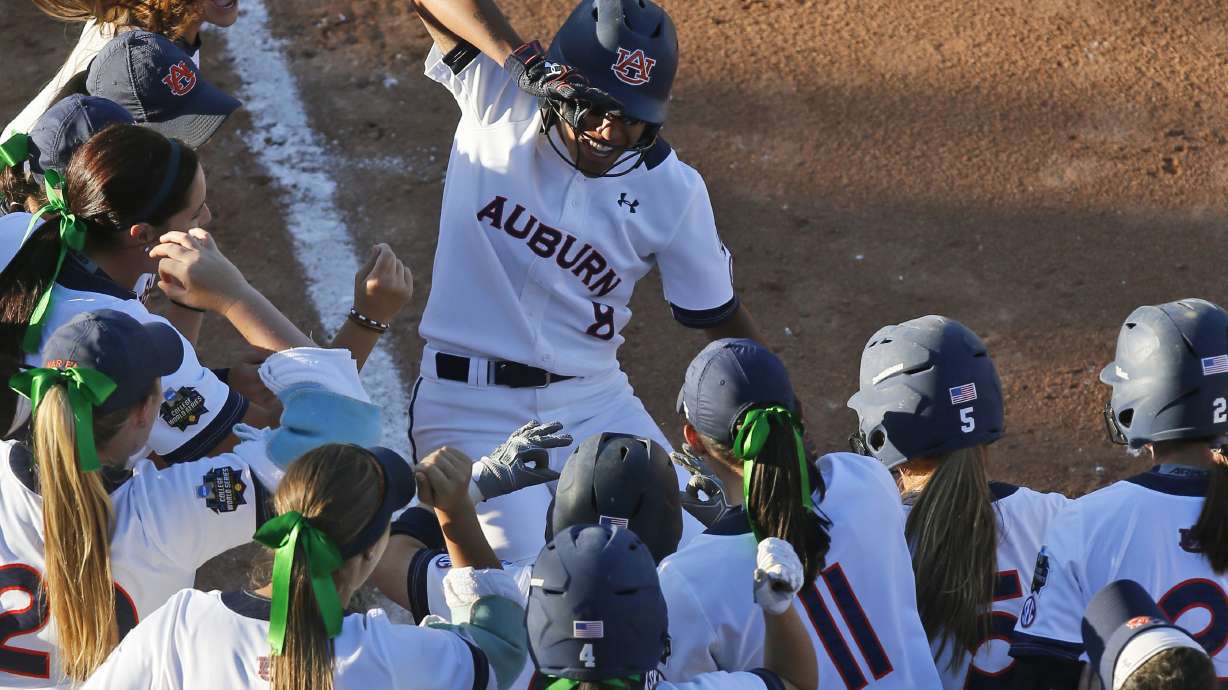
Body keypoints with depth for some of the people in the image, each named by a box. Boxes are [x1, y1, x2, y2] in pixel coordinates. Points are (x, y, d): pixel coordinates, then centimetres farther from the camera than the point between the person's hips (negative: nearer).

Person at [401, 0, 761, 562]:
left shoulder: (674, 192, -3)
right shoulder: (499, 99, -7)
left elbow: (721, 319, 6)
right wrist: (513, 54, -28)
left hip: (595, 403, 3)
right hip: (474, 409, -3)